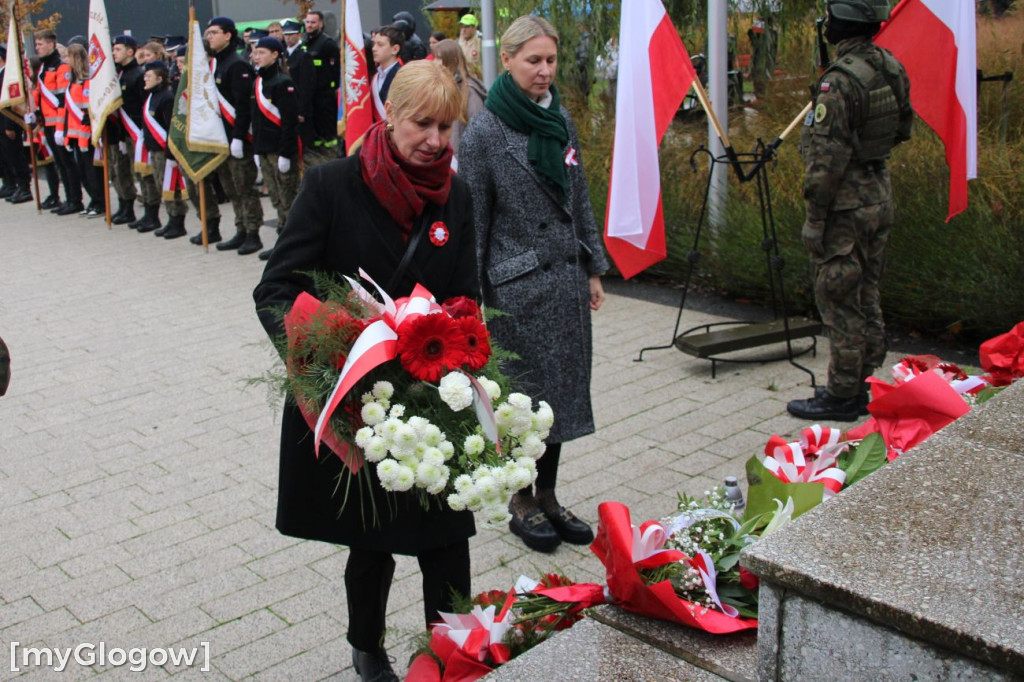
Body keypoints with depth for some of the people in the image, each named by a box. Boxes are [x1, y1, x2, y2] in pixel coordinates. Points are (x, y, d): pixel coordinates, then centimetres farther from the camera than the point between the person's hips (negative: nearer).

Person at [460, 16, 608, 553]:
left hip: (566, 281, 6)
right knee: (526, 396, 4)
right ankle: (522, 504, 22)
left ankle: (548, 496, 28)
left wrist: (593, 268, 14)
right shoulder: (485, 132, -10)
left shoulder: (560, 120, 9)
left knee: (562, 391, 12)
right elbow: (472, 221, -9)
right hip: (518, 285, -6)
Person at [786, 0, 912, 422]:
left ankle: (841, 397, 8)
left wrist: (815, 216, -16)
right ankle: (860, 387, 26)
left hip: (845, 206, -9)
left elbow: (828, 157, -21)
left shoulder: (840, 81, -21)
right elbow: (903, 130, 17)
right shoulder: (893, 69, 6)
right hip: (880, 196, 9)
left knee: (839, 301, 0)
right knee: (866, 298, 16)